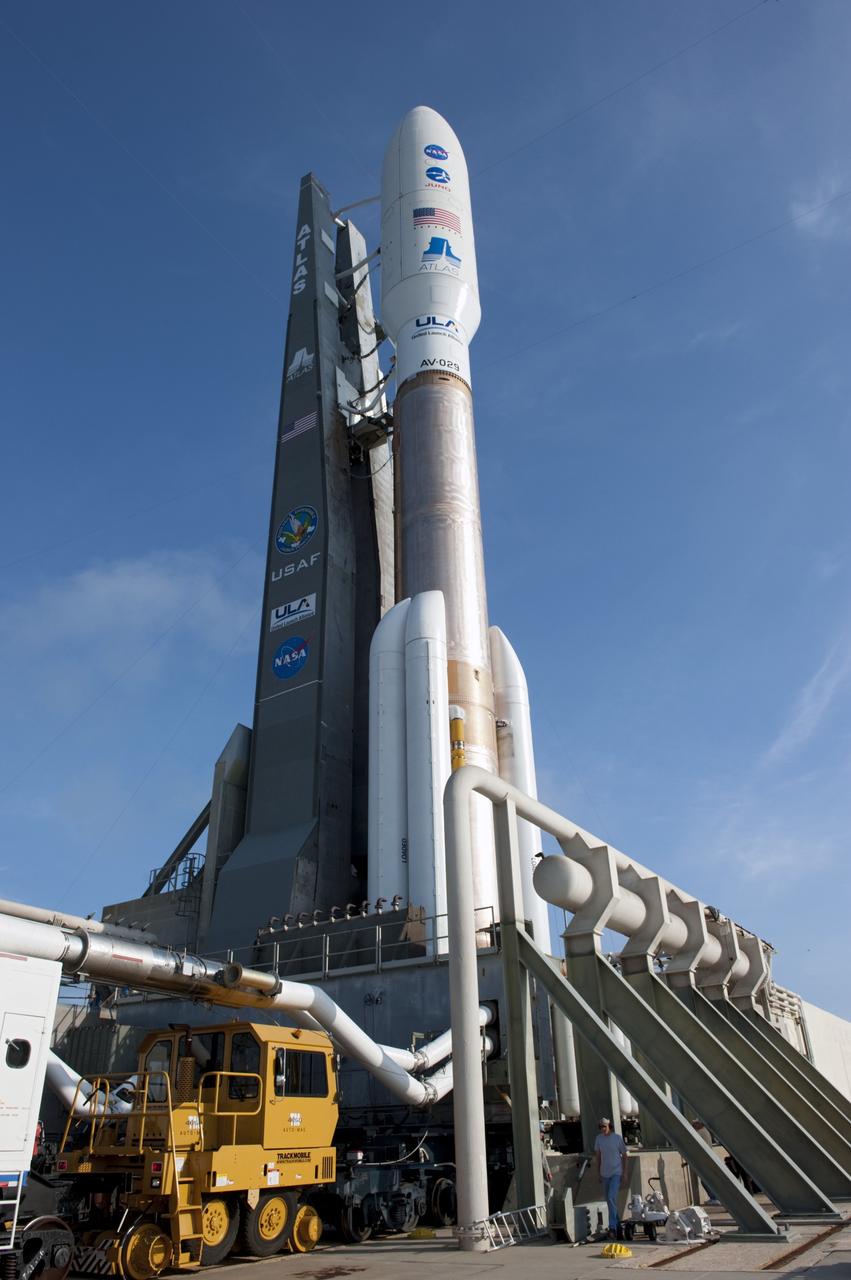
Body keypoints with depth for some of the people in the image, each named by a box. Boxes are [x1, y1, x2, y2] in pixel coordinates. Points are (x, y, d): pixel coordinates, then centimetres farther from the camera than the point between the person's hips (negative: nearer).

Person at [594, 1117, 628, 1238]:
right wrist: (598, 1171, 10)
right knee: (609, 1199, 11)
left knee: (611, 1197, -18)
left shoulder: (617, 1138, -8)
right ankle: (617, 1224, 27)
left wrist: (625, 1172, -2)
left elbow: (624, 1155, 0)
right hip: (605, 1173, 4)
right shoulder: (599, 1138, 0)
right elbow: (598, 1155, 10)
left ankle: (612, 1226, -14)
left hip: (616, 1172, -4)